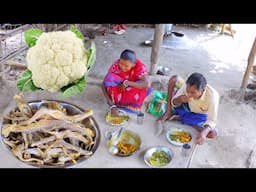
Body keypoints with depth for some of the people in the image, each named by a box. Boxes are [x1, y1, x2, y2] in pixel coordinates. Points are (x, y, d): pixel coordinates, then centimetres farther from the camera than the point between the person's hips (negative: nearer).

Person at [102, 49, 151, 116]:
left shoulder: (140, 66, -27)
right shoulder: (115, 66, -25)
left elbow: (146, 84, -40)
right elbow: (104, 84, -25)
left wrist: (126, 83, -42)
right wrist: (112, 105, -32)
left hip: (132, 92, -1)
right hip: (120, 90, 1)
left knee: (145, 88, -33)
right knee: (109, 78, -29)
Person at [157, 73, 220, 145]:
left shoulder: (212, 96, -37)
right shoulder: (187, 86, -29)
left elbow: (212, 120, -32)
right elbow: (174, 103, -16)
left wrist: (203, 133, -51)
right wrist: (179, 100, -40)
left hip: (200, 115, 0)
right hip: (187, 107, 1)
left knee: (213, 133, -29)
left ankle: (179, 118, -12)